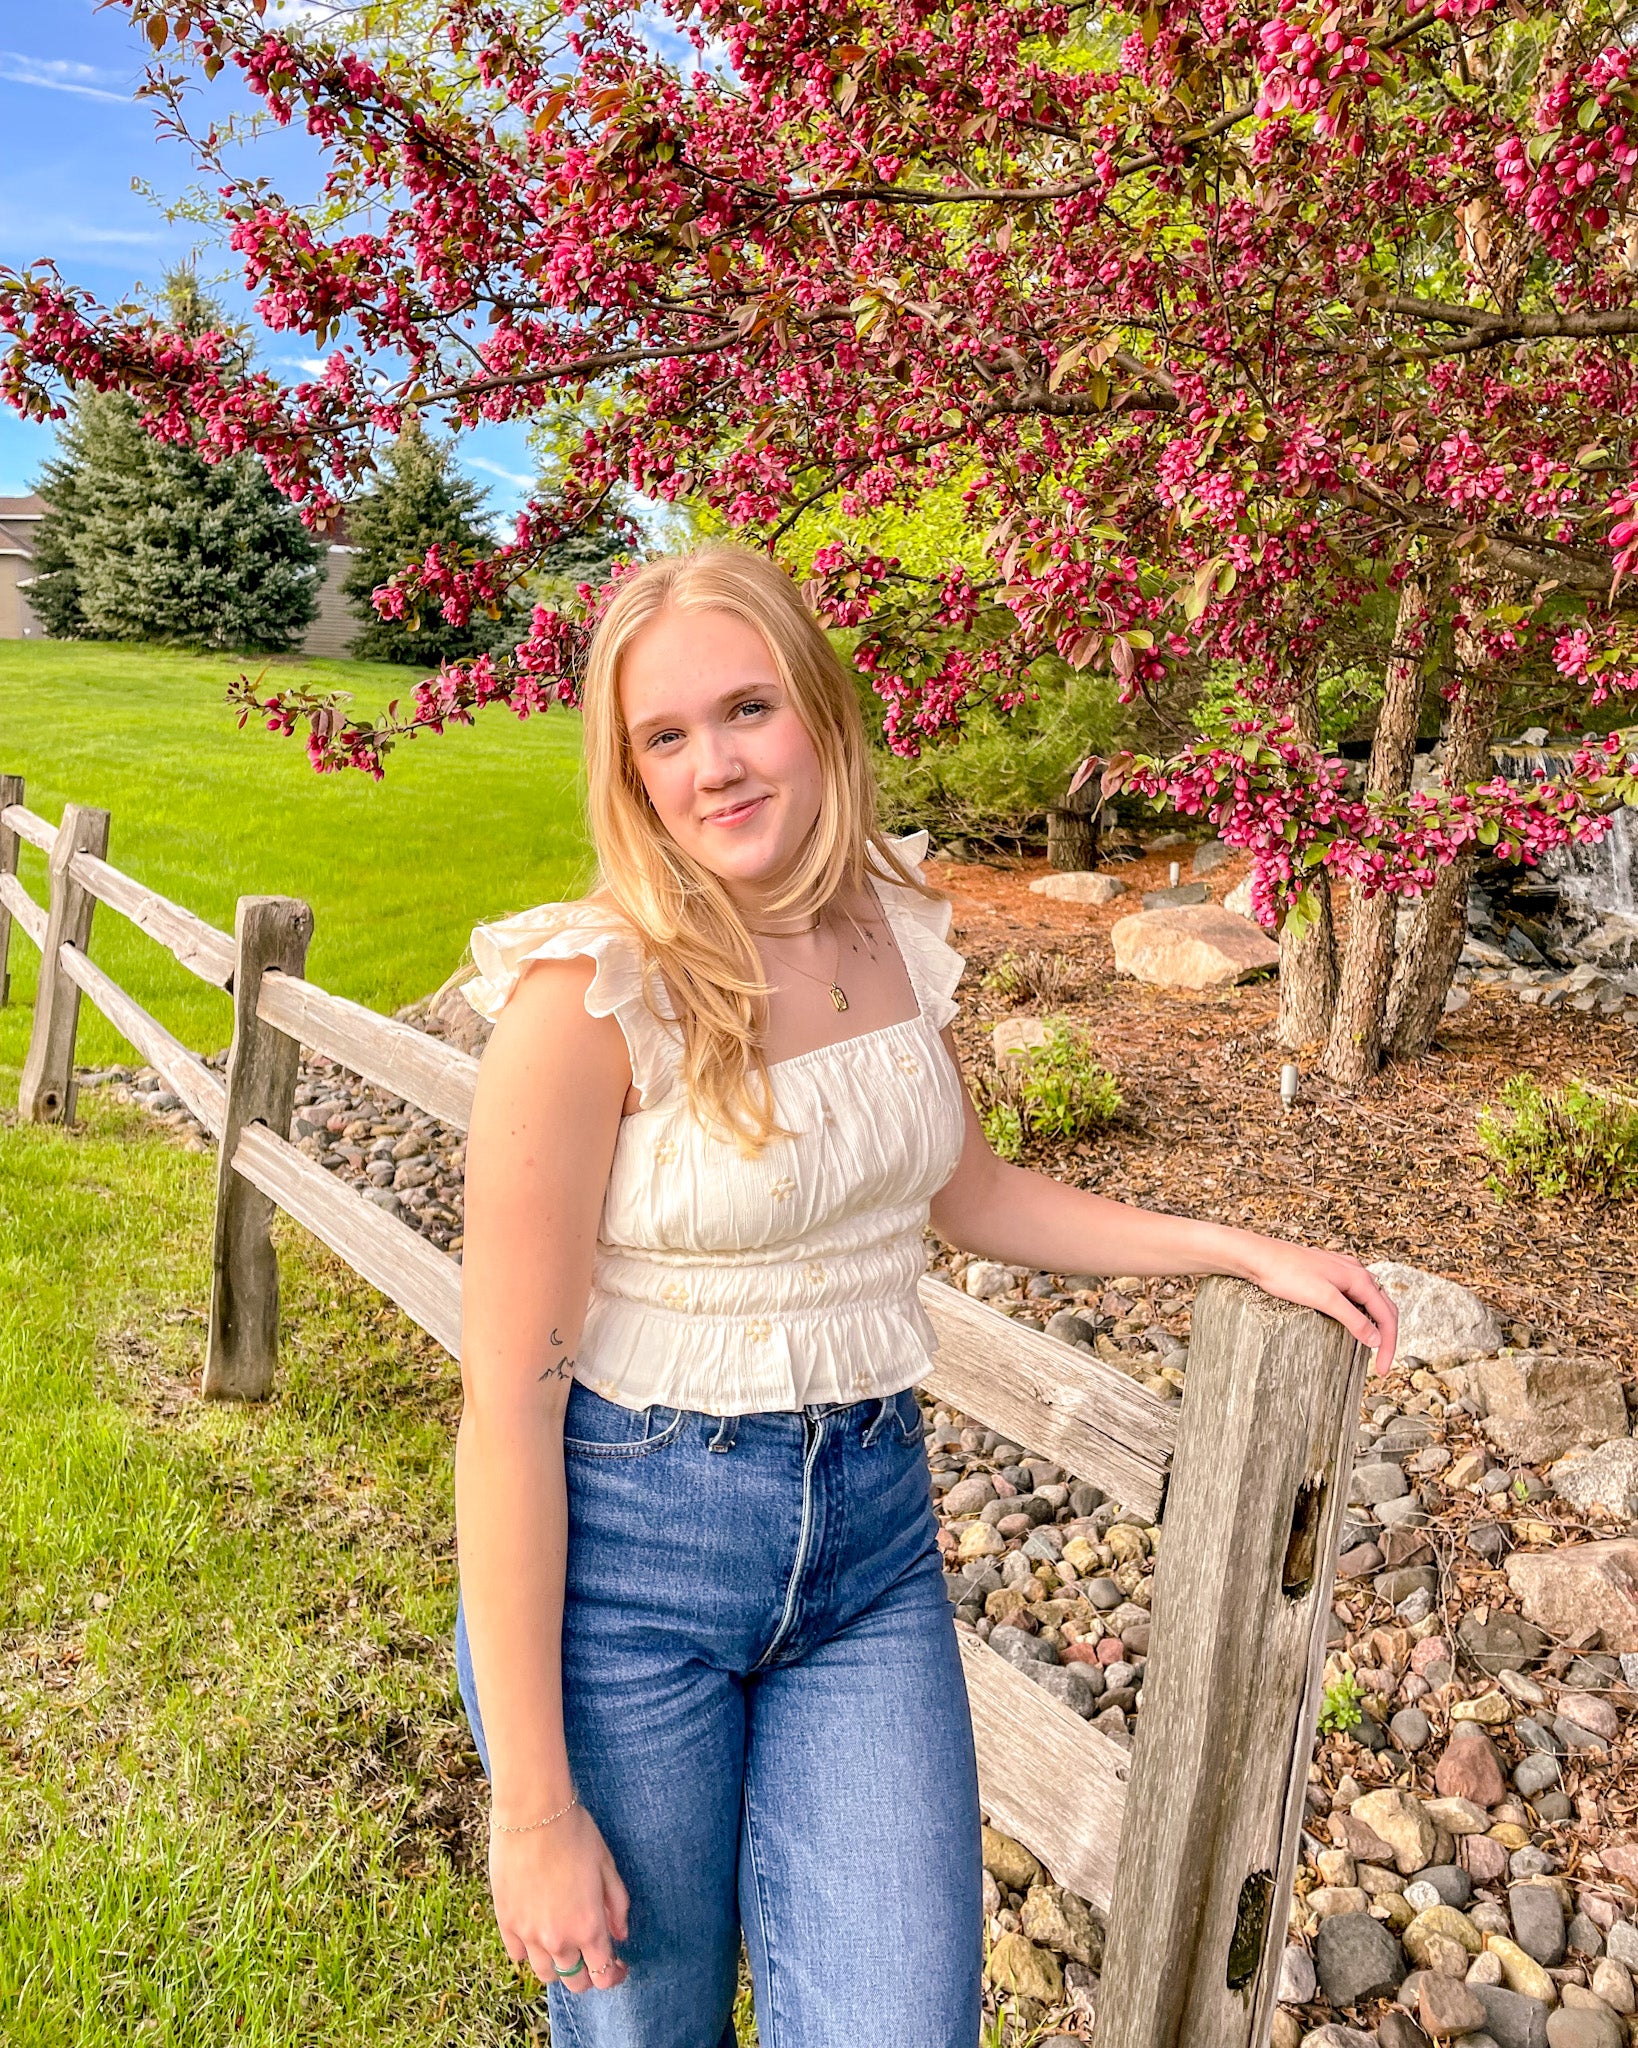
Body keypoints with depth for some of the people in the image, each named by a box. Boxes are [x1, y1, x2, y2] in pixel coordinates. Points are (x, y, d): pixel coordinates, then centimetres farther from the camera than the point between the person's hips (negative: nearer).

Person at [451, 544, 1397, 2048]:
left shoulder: (897, 925, -2)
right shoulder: (592, 994, -20)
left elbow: (968, 1192, 15)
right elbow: (508, 1410, -17)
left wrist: (1244, 1250, 12)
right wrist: (533, 1805, -13)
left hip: (873, 1533, 4)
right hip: (624, 1550, -4)